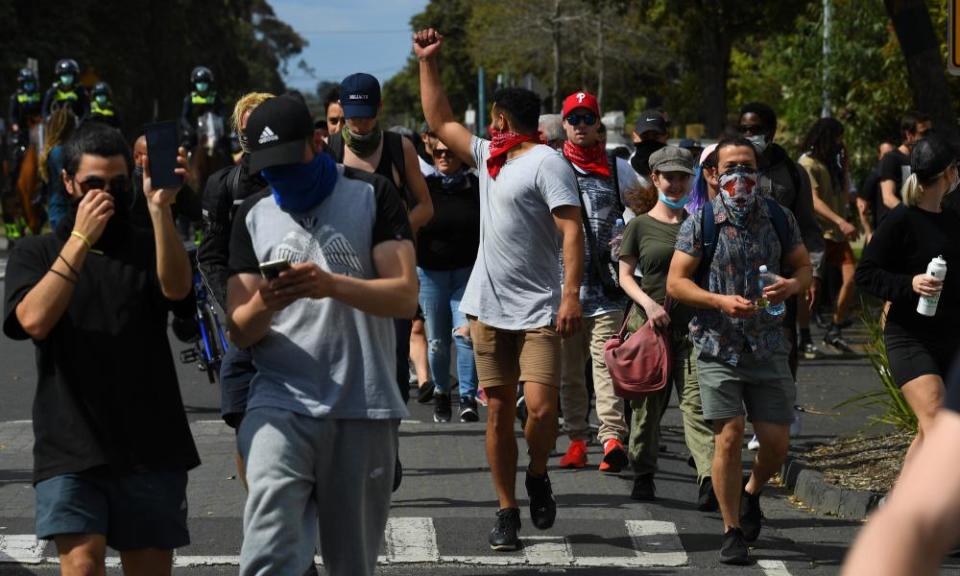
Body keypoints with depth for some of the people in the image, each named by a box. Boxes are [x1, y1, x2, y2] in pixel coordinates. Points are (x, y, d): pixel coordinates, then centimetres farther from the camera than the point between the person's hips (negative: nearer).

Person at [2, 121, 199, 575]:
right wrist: (81, 239, -13)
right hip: (70, 449, -2)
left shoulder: (147, 248, 11)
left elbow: (176, 288, -12)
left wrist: (160, 209, -26)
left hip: (150, 448, 2)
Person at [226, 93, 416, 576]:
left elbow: (405, 296, -7)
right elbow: (240, 332, 8)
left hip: (364, 408, -1)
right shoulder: (253, 217, 12)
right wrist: (263, 305, -15)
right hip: (281, 404, 1)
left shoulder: (371, 196, 3)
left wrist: (332, 285, -25)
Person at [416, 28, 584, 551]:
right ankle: (506, 511, 11)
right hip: (488, 306, 7)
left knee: (541, 408, -16)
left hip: (538, 310, -7)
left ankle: (537, 477, 12)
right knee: (498, 411, 5)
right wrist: (428, 62, 24)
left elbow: (572, 230, -16)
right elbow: (439, 121, 26)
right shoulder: (488, 157, 15)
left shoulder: (545, 163, -9)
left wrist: (571, 293, -25)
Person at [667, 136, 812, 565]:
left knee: (776, 441, 1)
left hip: (768, 346, 3)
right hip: (718, 347, -3)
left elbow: (804, 268, 14)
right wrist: (721, 301, -19)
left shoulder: (779, 219, 5)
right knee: (729, 437, -8)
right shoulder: (701, 223, -4)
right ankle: (732, 532, 5)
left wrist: (793, 285, -10)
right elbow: (675, 282, -5)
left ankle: (751, 493, 34)